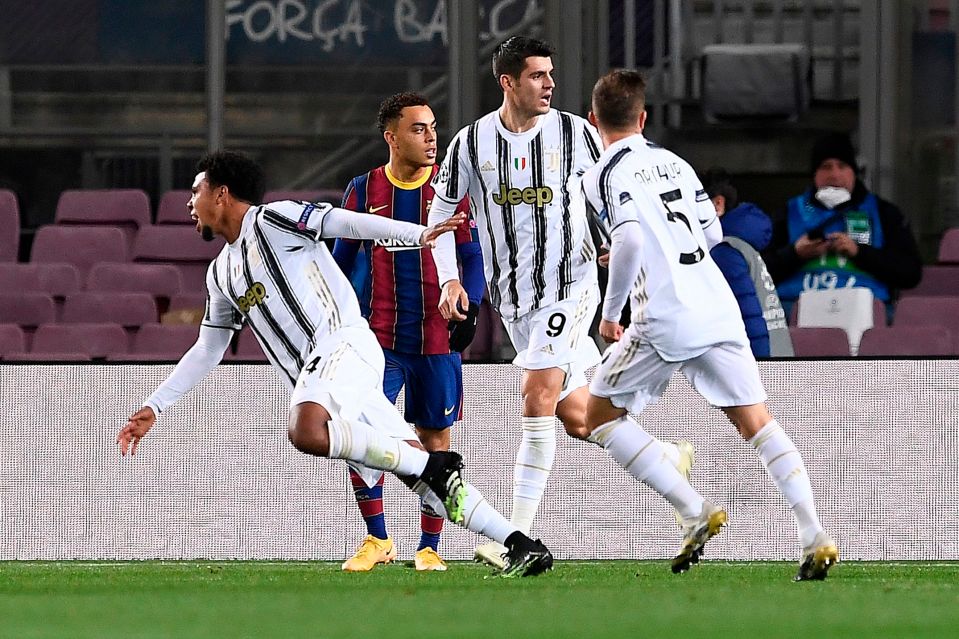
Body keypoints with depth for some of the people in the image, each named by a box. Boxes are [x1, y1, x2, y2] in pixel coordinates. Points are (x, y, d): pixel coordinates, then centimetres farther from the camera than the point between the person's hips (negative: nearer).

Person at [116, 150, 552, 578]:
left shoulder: (273, 220, 1)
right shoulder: (221, 273, 25)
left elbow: (348, 223, -11)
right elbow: (206, 351, 33)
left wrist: (417, 234, -26)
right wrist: (153, 408, 29)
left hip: (343, 341, -8)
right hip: (312, 374, 8)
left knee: (306, 432, -36)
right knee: (420, 476, -5)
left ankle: (437, 466, -27)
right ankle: (521, 547, -9)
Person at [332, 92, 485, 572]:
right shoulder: (363, 190, 4)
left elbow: (472, 254, 5)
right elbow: (342, 259, 13)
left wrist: (469, 307, -11)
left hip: (437, 337, 0)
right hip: (378, 336, 0)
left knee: (434, 437, 4)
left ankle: (429, 547, 14)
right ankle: (377, 539, 3)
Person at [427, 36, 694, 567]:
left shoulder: (575, 133, -4)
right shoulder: (471, 143, 0)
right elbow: (440, 213, 10)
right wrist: (449, 278, -1)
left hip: (569, 283, -3)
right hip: (513, 297, 3)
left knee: (537, 399, -18)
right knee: (576, 417, 8)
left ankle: (519, 537, -17)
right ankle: (668, 459, 33)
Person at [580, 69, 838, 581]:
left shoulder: (604, 174, -3)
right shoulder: (673, 162, 17)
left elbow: (630, 238, -19)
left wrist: (611, 312, -8)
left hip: (666, 320, -6)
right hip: (719, 307, 6)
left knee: (601, 416, 10)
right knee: (756, 423, 7)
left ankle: (695, 512, -2)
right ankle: (814, 537, -7)